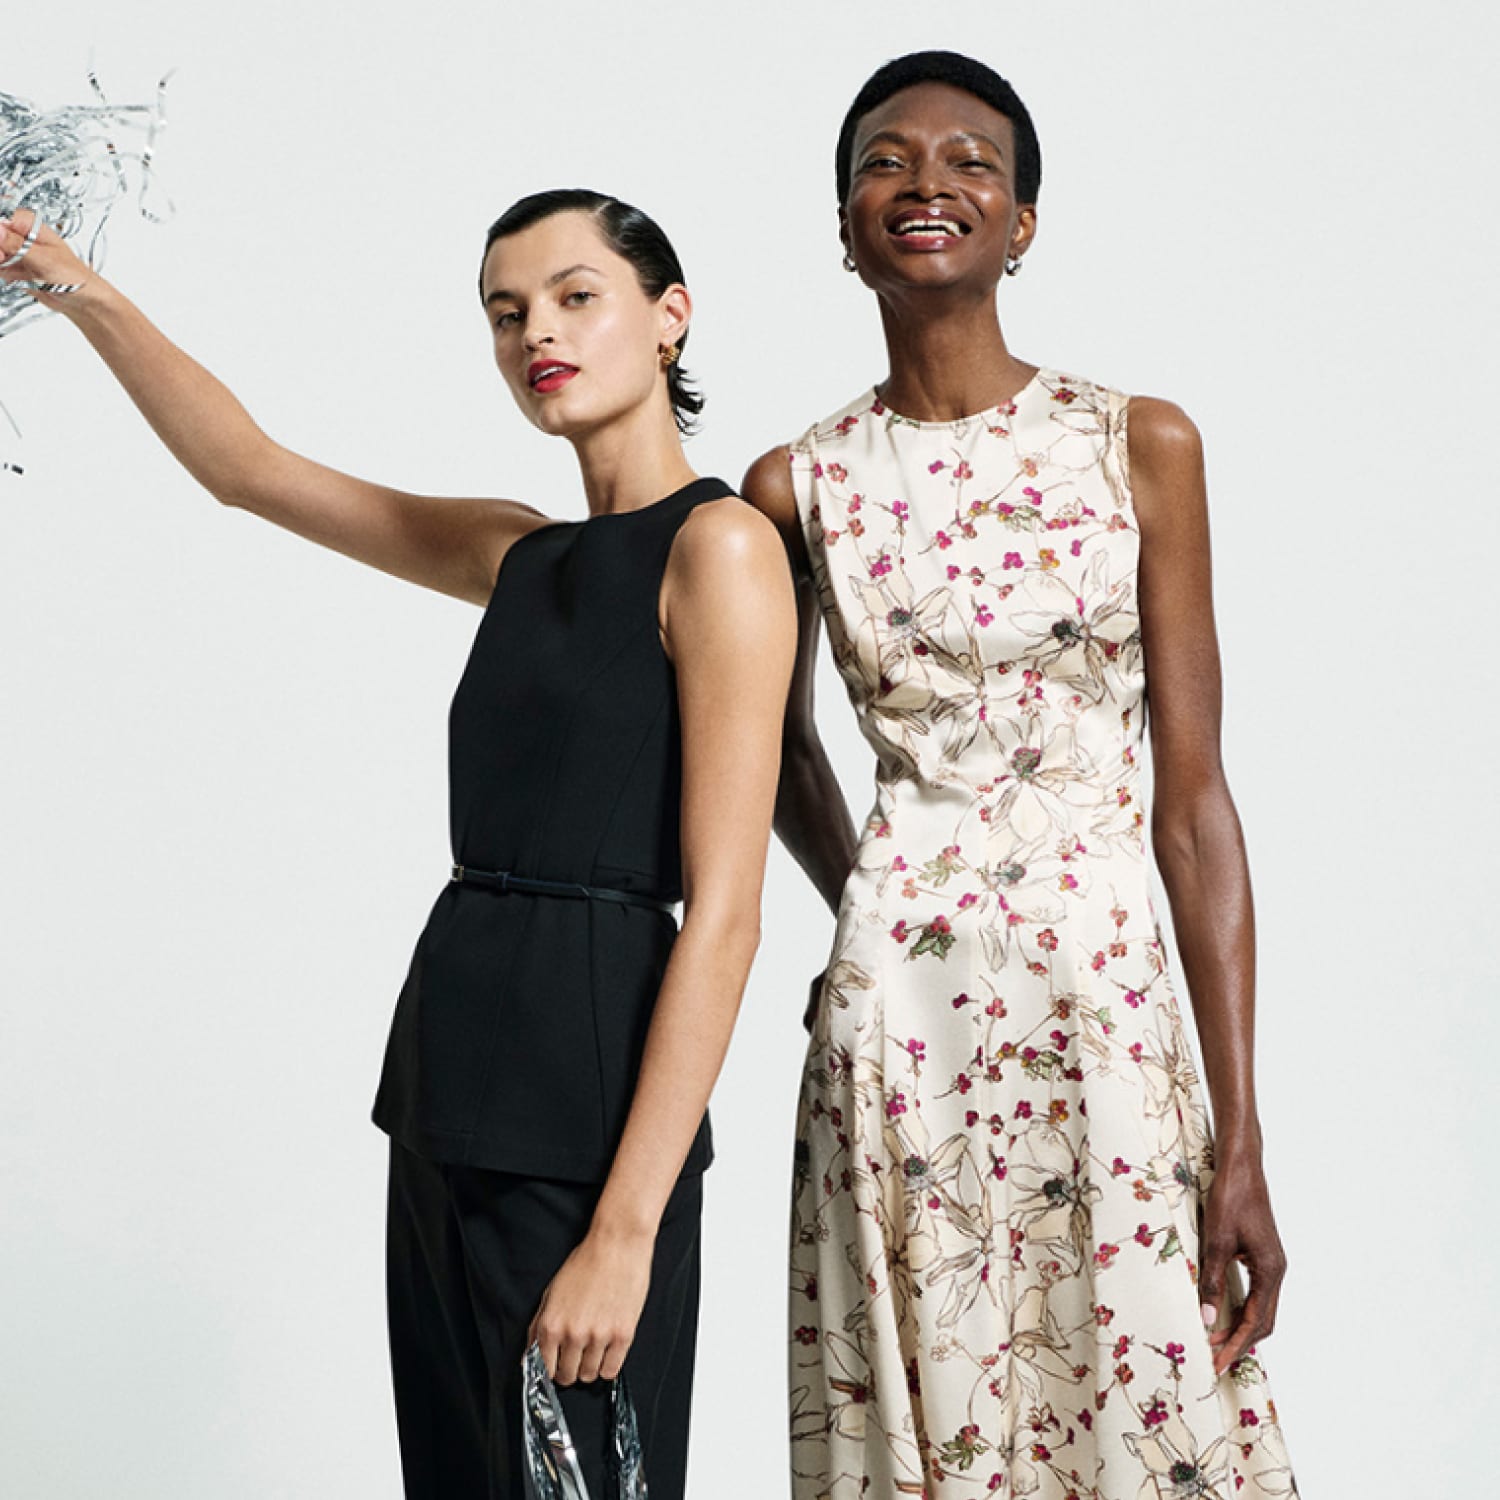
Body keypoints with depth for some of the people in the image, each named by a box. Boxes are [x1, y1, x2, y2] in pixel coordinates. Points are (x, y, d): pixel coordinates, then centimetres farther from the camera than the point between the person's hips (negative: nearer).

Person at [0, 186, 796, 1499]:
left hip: (586, 1105, -7)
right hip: (450, 1096, 8)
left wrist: (628, 1231, -20)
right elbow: (246, 469, 22)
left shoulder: (720, 545, -9)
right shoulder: (520, 555, 13)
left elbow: (724, 916, -16)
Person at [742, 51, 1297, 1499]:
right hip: (896, 1028, 0)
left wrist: (1241, 1140, -6)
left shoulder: (1140, 444, 1)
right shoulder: (798, 485, 3)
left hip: (1110, 1010, 0)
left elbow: (1193, 798, -2)